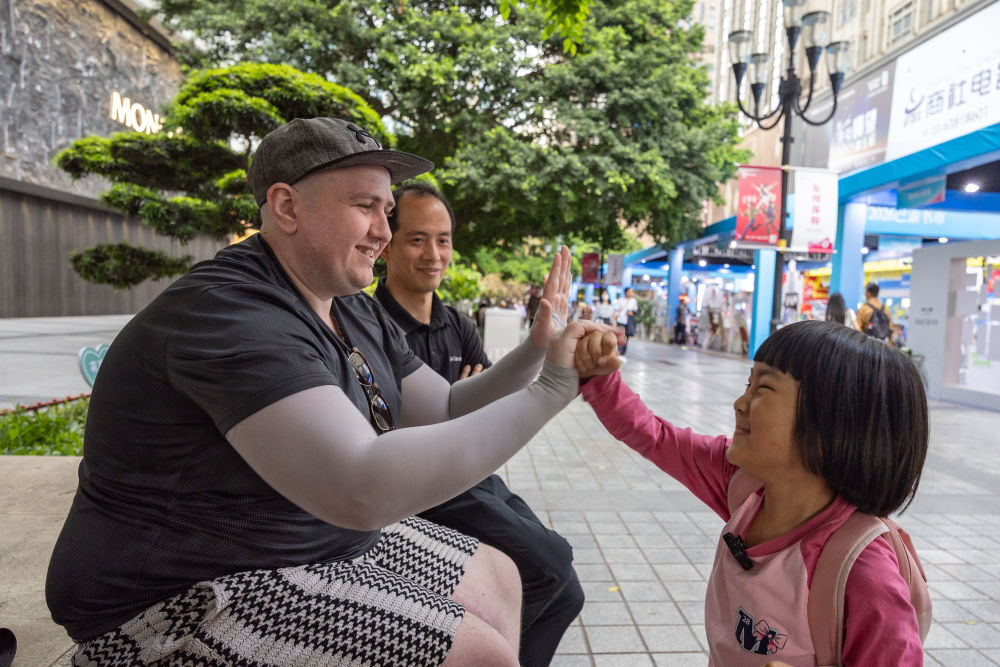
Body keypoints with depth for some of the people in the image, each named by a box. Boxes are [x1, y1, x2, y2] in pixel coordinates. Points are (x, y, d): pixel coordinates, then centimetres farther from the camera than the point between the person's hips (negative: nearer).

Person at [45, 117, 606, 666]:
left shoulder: (357, 312, 4)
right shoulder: (230, 311, -27)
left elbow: (444, 414, 6)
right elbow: (363, 489, -37)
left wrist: (535, 353, -8)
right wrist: (549, 393, -31)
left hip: (329, 541, 9)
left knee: (497, 580, 14)